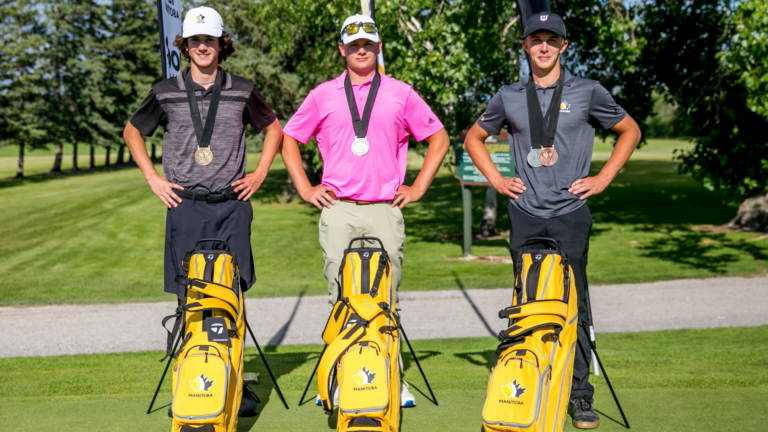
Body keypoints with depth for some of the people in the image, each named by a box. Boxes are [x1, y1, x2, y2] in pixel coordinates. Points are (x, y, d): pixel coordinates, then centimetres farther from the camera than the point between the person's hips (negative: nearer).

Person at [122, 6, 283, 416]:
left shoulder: (241, 91, 5)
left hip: (232, 205, 0)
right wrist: (152, 176, 8)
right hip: (186, 207, 0)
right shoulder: (166, 93, 4)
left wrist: (260, 172, 10)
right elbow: (132, 131, 18)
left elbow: (273, 127, 20)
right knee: (189, 298, 2)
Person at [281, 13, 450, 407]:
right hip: (337, 210, 1)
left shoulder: (400, 94, 8)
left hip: (385, 210, 0)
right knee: (341, 297, 3)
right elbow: (289, 139, 18)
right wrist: (304, 188, 8)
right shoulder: (323, 95, 9)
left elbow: (439, 139, 14)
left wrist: (418, 187, 6)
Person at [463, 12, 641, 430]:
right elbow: (474, 137, 22)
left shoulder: (587, 92, 4)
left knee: (573, 304, -3)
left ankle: (580, 395, 5)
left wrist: (603, 178, 5)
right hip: (524, 213, 2)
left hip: (570, 212, -2)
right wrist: (496, 179, 10)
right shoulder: (509, 97, 8)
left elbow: (630, 131, 14)